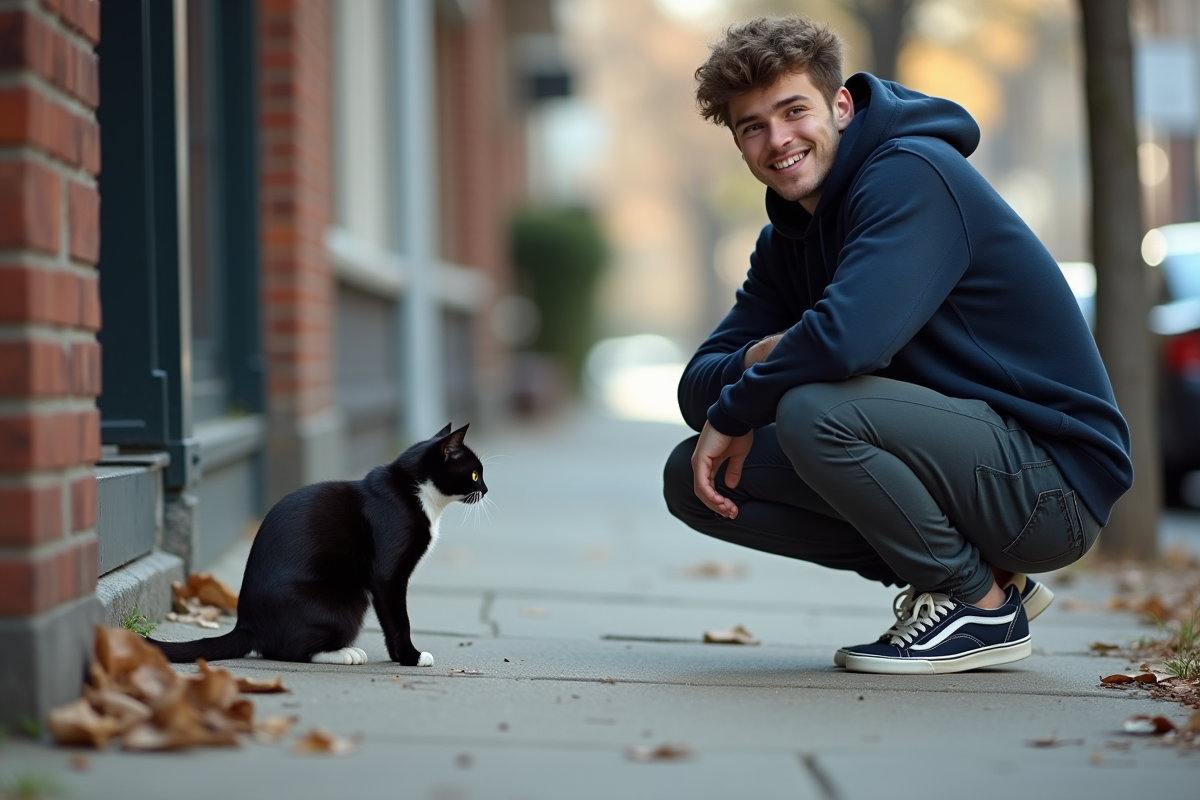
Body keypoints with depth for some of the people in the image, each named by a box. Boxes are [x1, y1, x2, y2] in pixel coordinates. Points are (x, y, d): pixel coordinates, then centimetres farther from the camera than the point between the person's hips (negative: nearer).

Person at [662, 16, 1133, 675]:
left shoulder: (913, 174, -16)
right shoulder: (788, 239, 11)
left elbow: (850, 337, -31)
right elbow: (698, 387, 7)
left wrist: (734, 413, -15)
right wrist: (757, 361, -17)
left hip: (1053, 481, -9)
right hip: (962, 456, 9)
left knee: (812, 409, -31)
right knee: (695, 478, 1)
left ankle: (980, 604, -8)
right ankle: (976, 569, 6)